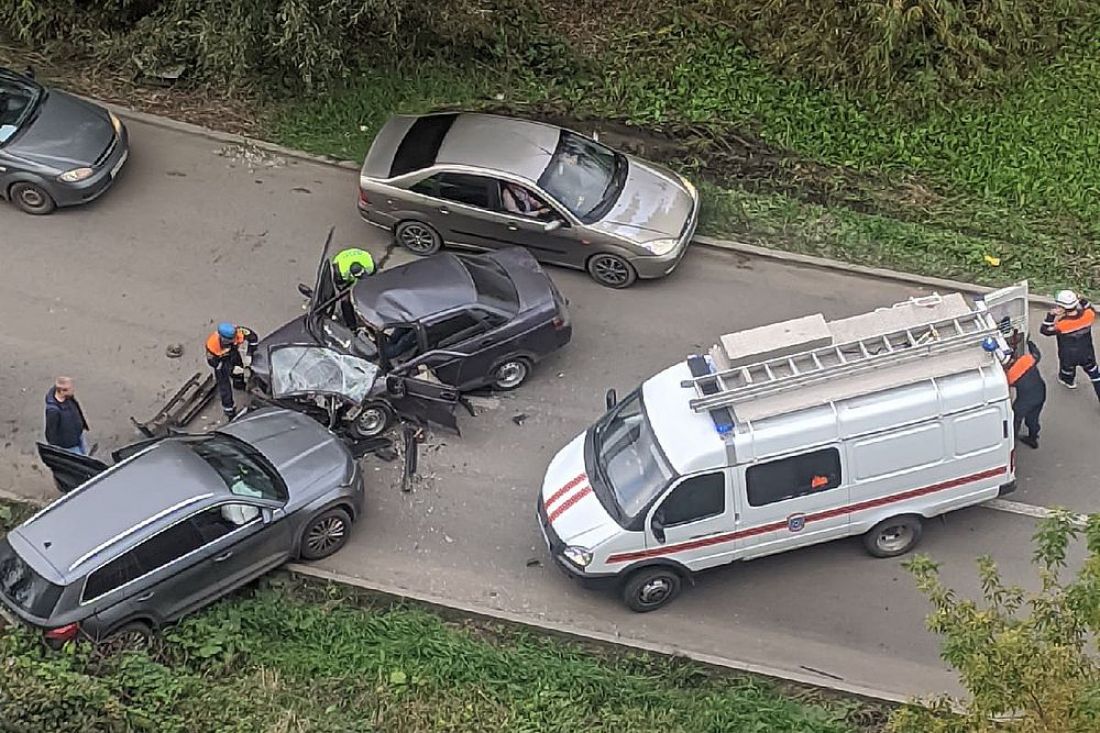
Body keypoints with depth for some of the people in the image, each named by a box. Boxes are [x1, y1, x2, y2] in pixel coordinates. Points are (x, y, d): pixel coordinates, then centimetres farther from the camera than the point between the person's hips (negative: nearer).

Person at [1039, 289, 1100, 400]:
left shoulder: (1061, 324, -35)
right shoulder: (1088, 315, -24)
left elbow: (1044, 330, -19)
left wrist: (1051, 315, -28)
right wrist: (1082, 300, -2)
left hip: (1068, 356, -2)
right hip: (1087, 354, 2)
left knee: (1067, 367, 31)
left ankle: (1069, 381, 62)